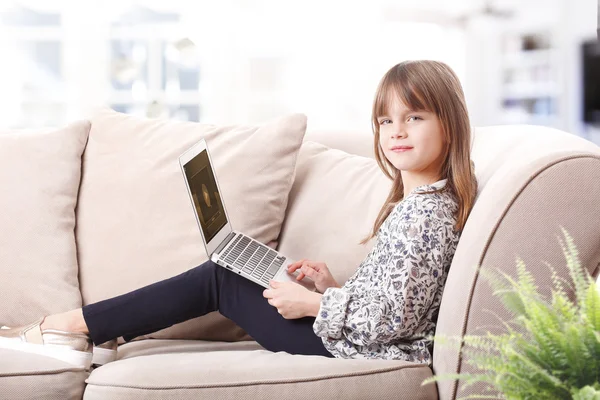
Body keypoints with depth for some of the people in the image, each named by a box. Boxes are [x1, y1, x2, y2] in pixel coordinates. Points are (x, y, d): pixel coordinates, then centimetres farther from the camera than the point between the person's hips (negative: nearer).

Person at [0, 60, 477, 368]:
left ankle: (74, 324, 5)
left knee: (219, 280, -4)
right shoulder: (415, 201, 13)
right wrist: (333, 286, 5)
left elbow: (397, 316, -25)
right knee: (222, 273, 9)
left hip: (355, 348, -10)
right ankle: (69, 329, 10)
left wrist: (312, 303, -15)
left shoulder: (428, 211, -19)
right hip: (353, 338, 10)